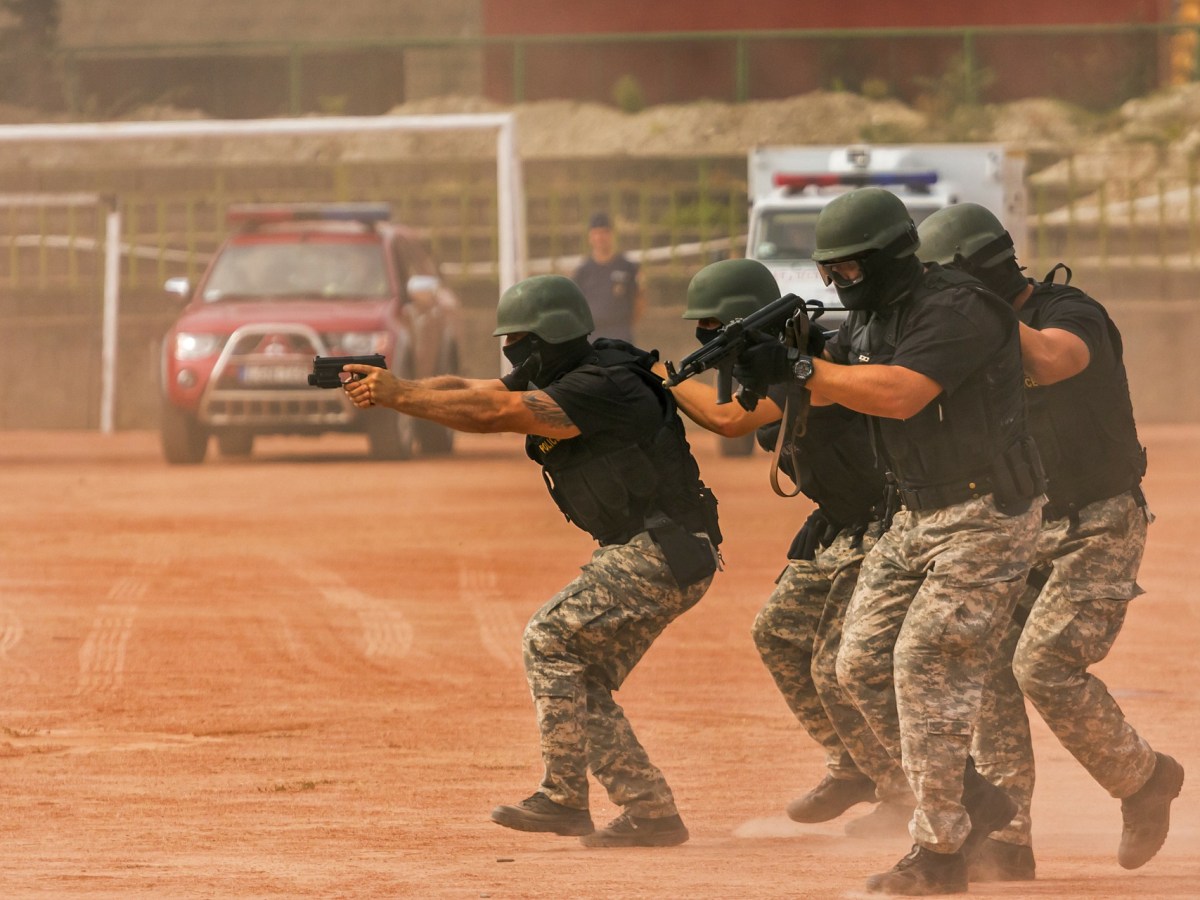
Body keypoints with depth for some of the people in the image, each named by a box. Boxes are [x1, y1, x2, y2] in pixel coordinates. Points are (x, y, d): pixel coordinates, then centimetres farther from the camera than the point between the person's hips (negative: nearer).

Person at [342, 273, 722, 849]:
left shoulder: (600, 389, -21)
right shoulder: (552, 378, 10)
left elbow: (490, 414, -26)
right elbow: (467, 392, 4)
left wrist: (399, 397, -22)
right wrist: (390, 389, -12)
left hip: (664, 555, -11)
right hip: (650, 553, 11)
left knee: (549, 638, -14)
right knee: (582, 686, 8)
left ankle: (563, 798, -14)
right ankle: (652, 813, 8)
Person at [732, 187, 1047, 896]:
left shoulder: (959, 310, -20)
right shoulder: (872, 318, 9)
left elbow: (900, 393, -31)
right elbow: (827, 381, 9)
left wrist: (797, 369, -30)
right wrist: (765, 363, -12)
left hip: (987, 517, -10)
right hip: (921, 519, 10)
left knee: (927, 668, -13)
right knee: (864, 664, 6)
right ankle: (973, 802, 17)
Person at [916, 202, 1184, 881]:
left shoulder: (1073, 315, -17)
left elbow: (1047, 360, -40)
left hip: (1099, 531, -7)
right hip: (1023, 531, 8)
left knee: (1045, 665, -20)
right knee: (989, 669, -6)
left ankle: (1144, 779, 4)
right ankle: (1007, 844, -4)